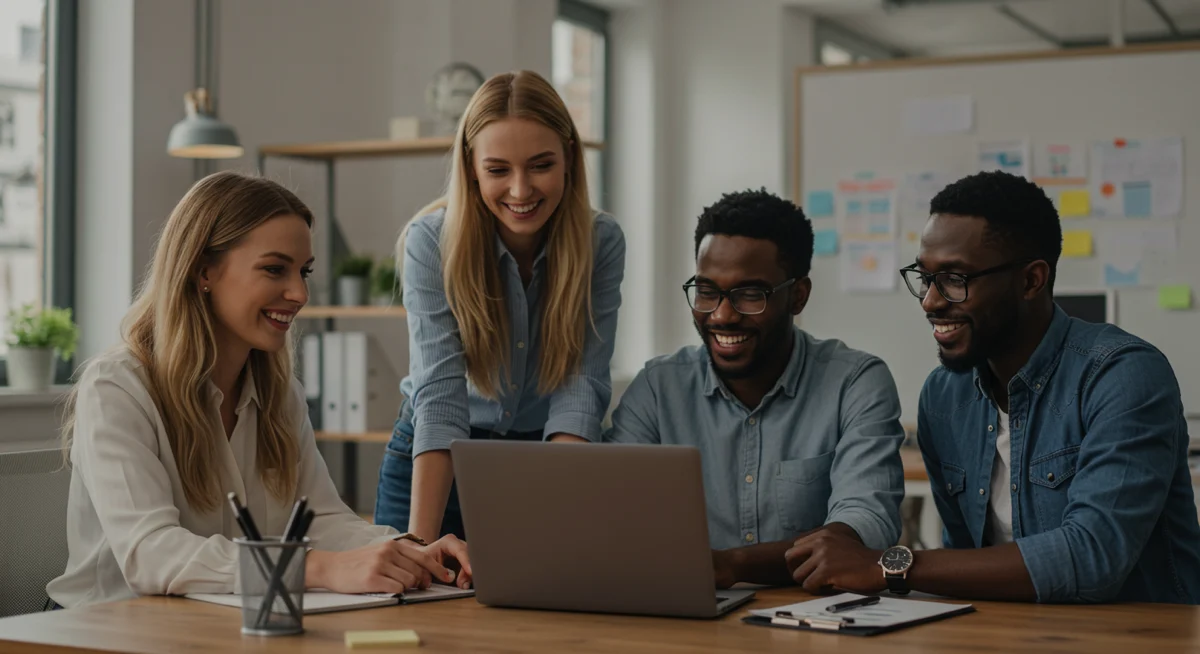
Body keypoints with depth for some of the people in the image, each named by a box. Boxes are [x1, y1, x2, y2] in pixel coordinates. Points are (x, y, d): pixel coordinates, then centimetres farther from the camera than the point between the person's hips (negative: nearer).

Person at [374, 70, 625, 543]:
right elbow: (439, 392, -28)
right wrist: (421, 541, -38)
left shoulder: (601, 242, -15)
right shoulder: (431, 242, -20)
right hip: (432, 464, -1)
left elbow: (581, 384, -21)